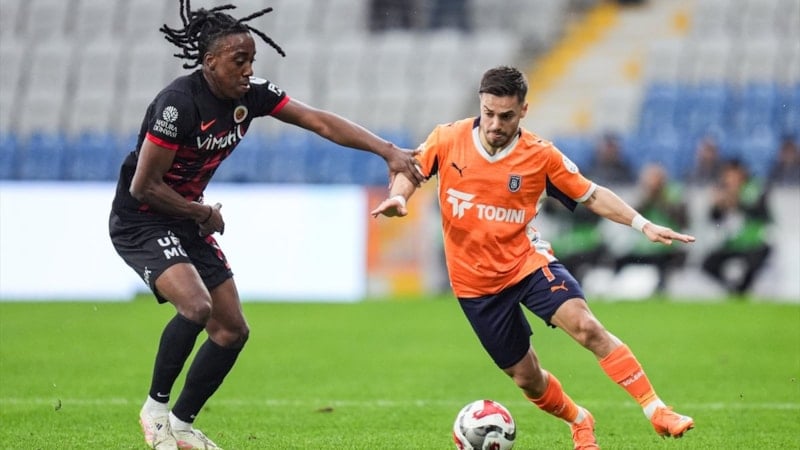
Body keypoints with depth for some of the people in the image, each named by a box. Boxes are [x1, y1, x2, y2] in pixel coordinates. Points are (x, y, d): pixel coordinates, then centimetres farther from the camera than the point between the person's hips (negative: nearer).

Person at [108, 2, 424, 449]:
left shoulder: (251, 95, -5)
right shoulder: (179, 103, -26)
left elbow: (321, 122, -8)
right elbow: (143, 186, -23)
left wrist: (389, 151, -18)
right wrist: (202, 213, -11)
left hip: (188, 222, 8)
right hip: (140, 222, -8)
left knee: (232, 331, 5)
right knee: (196, 305, -29)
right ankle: (155, 408, -9)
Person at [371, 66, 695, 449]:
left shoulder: (540, 155, -10)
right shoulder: (447, 140, -9)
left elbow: (591, 195, 0)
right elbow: (412, 171, 7)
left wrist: (643, 224, -10)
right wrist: (398, 197, -16)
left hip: (526, 260, -1)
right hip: (475, 280, 1)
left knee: (585, 326, -26)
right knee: (526, 378, 6)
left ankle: (656, 411, -24)